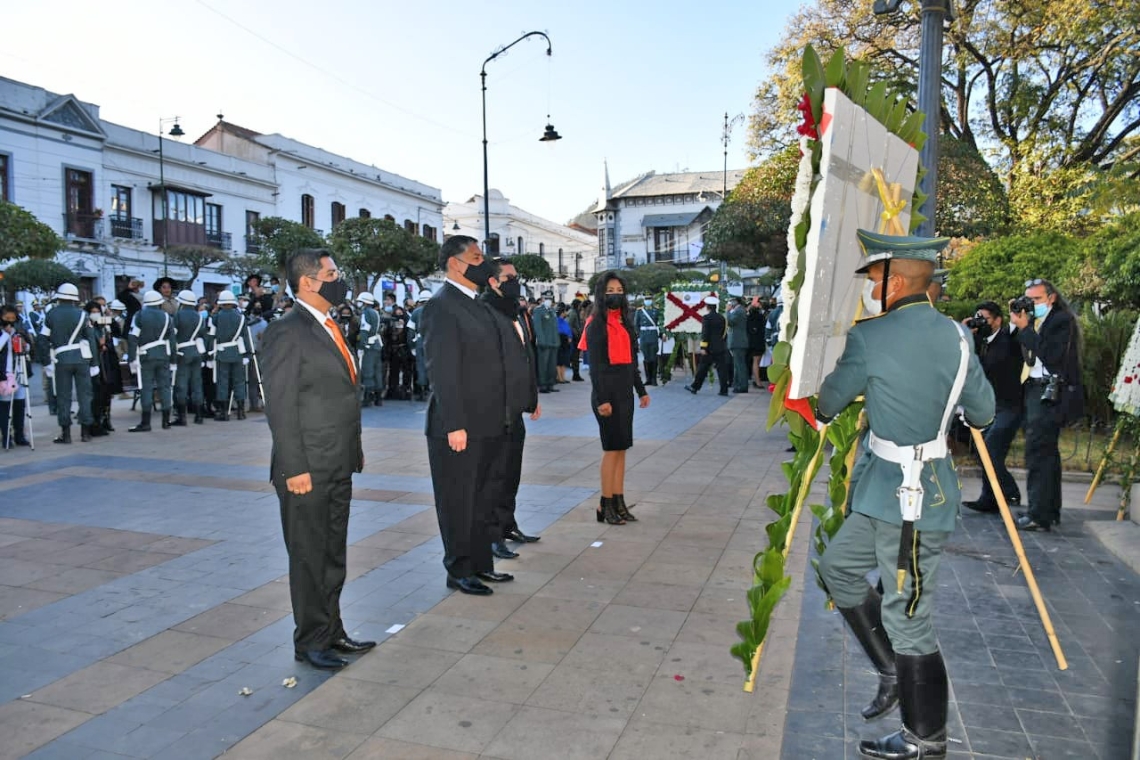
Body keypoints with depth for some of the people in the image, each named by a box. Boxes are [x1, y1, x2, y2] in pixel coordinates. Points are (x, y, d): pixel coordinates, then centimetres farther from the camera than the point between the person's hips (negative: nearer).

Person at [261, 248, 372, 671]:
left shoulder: (329, 329, 13)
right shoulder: (287, 332, -13)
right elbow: (280, 406, -16)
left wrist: (354, 450, 14)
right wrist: (295, 468, -18)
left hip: (339, 466, 8)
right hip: (308, 470, -8)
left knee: (334, 556, 17)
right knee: (309, 557, 5)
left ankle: (331, 631, 30)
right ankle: (310, 641, 20)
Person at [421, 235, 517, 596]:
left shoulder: (480, 305, 15)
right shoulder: (441, 305, -13)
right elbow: (442, 371, -19)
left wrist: (502, 416, 14)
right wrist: (455, 425, -22)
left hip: (489, 424, 9)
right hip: (458, 426, -9)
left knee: (482, 499, 18)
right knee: (457, 502, 5)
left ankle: (480, 563, 31)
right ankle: (458, 570, 18)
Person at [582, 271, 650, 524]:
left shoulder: (626, 323, 13)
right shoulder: (596, 325, -8)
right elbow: (594, 365, -12)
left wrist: (641, 390, 16)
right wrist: (601, 399, -18)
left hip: (625, 389, 7)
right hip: (607, 390, -7)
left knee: (621, 447, 8)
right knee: (612, 447, -4)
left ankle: (619, 501, 13)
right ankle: (605, 505, 5)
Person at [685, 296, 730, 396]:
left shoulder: (707, 318, -9)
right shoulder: (722, 318, 9)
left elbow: (705, 334, -14)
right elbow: (725, 333, 14)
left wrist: (703, 347, -13)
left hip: (710, 348, -5)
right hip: (721, 348, 5)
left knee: (702, 368, 3)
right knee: (722, 368, 2)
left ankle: (695, 387, 12)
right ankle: (724, 390, 0)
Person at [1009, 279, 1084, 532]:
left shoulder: (1063, 320, -8)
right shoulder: (1034, 321, 15)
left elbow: (1051, 356, -19)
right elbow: (1022, 352, 10)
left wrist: (1025, 328, -15)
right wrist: (1019, 325, 0)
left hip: (1051, 393, -9)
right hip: (1035, 390, 9)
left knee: (1038, 451, -13)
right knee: (1046, 452, 14)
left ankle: (1039, 515, -12)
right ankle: (1050, 511, 22)